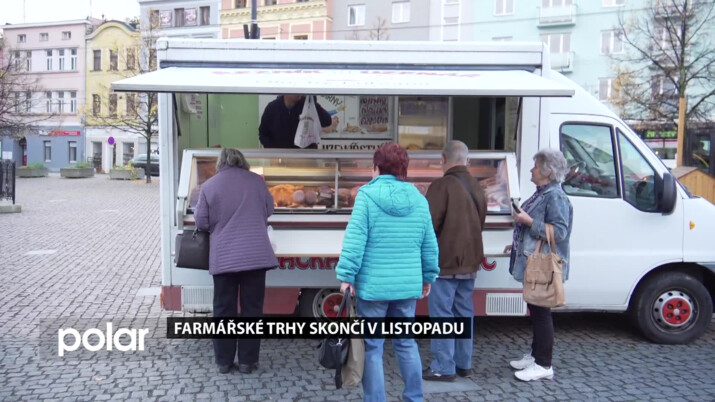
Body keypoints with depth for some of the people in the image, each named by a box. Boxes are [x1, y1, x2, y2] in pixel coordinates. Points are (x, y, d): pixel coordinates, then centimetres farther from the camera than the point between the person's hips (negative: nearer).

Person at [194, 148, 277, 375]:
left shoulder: (209, 186, -1)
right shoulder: (256, 181, 3)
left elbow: (201, 223, 1)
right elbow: (269, 210, 15)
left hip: (223, 257, 0)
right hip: (255, 254, 1)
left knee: (224, 309, 10)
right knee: (252, 308, 8)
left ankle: (224, 361, 19)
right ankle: (247, 361, 14)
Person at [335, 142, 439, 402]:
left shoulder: (367, 195, -8)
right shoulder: (419, 199, 5)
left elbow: (355, 240, -13)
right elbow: (429, 245, 9)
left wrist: (346, 275, -8)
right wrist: (428, 276, 19)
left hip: (373, 285, -4)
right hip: (408, 285, 5)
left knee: (372, 347, 7)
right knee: (406, 343, 19)